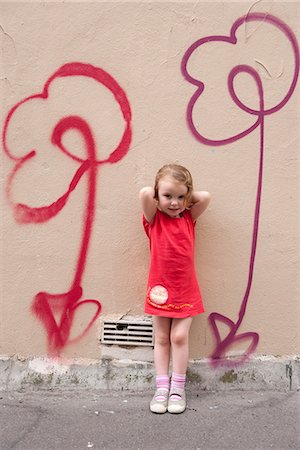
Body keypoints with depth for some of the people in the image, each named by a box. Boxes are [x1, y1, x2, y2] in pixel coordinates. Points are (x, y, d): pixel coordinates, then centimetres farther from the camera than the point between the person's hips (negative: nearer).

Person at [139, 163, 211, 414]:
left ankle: (178, 388, 14)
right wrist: (162, 195, -3)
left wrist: (184, 197, 0)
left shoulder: (189, 218, 2)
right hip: (160, 289, -1)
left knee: (179, 337, 0)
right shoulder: (154, 220, -4)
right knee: (161, 339, 9)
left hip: (185, 290, 1)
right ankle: (162, 388, 17)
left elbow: (205, 196, -11)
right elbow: (145, 193, -21)